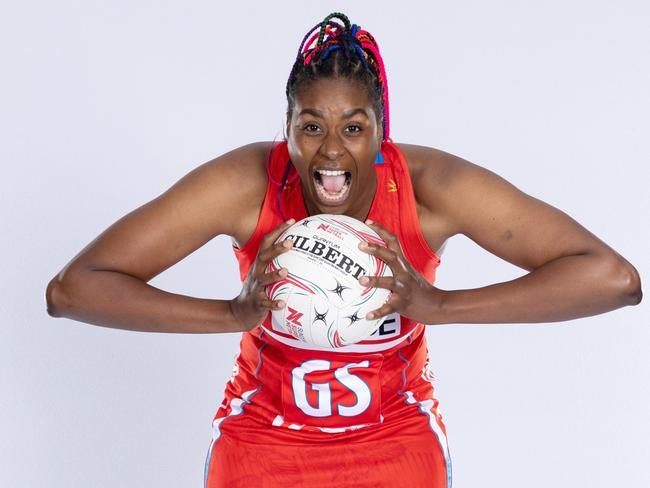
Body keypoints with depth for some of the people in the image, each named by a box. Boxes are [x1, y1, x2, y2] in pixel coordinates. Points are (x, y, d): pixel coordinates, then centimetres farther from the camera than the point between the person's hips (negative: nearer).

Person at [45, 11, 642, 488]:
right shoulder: (246, 184, -25)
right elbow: (69, 289, -27)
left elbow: (616, 277, -28)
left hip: (398, 436, 0)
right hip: (263, 431, 0)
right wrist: (235, 313, -37)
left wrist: (439, 306, -35)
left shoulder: (431, 186, -24)